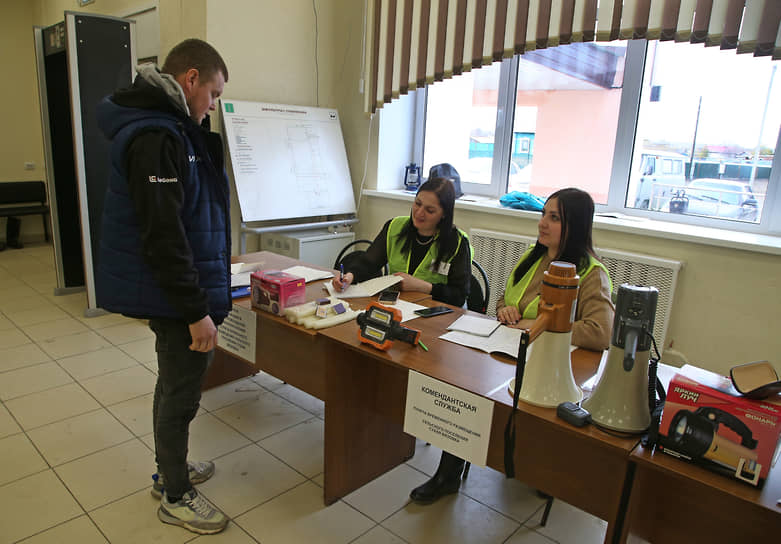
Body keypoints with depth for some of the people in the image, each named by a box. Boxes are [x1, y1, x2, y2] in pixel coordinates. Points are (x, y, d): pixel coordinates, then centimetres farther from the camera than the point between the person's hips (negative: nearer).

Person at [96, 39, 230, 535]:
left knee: (176, 383, 22)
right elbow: (162, 234, -26)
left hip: (173, 289, 10)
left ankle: (170, 469, 42)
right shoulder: (156, 137, -21)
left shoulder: (172, 127, 11)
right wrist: (195, 311, -23)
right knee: (181, 392, 5)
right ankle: (176, 497, 25)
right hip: (176, 293, -10)